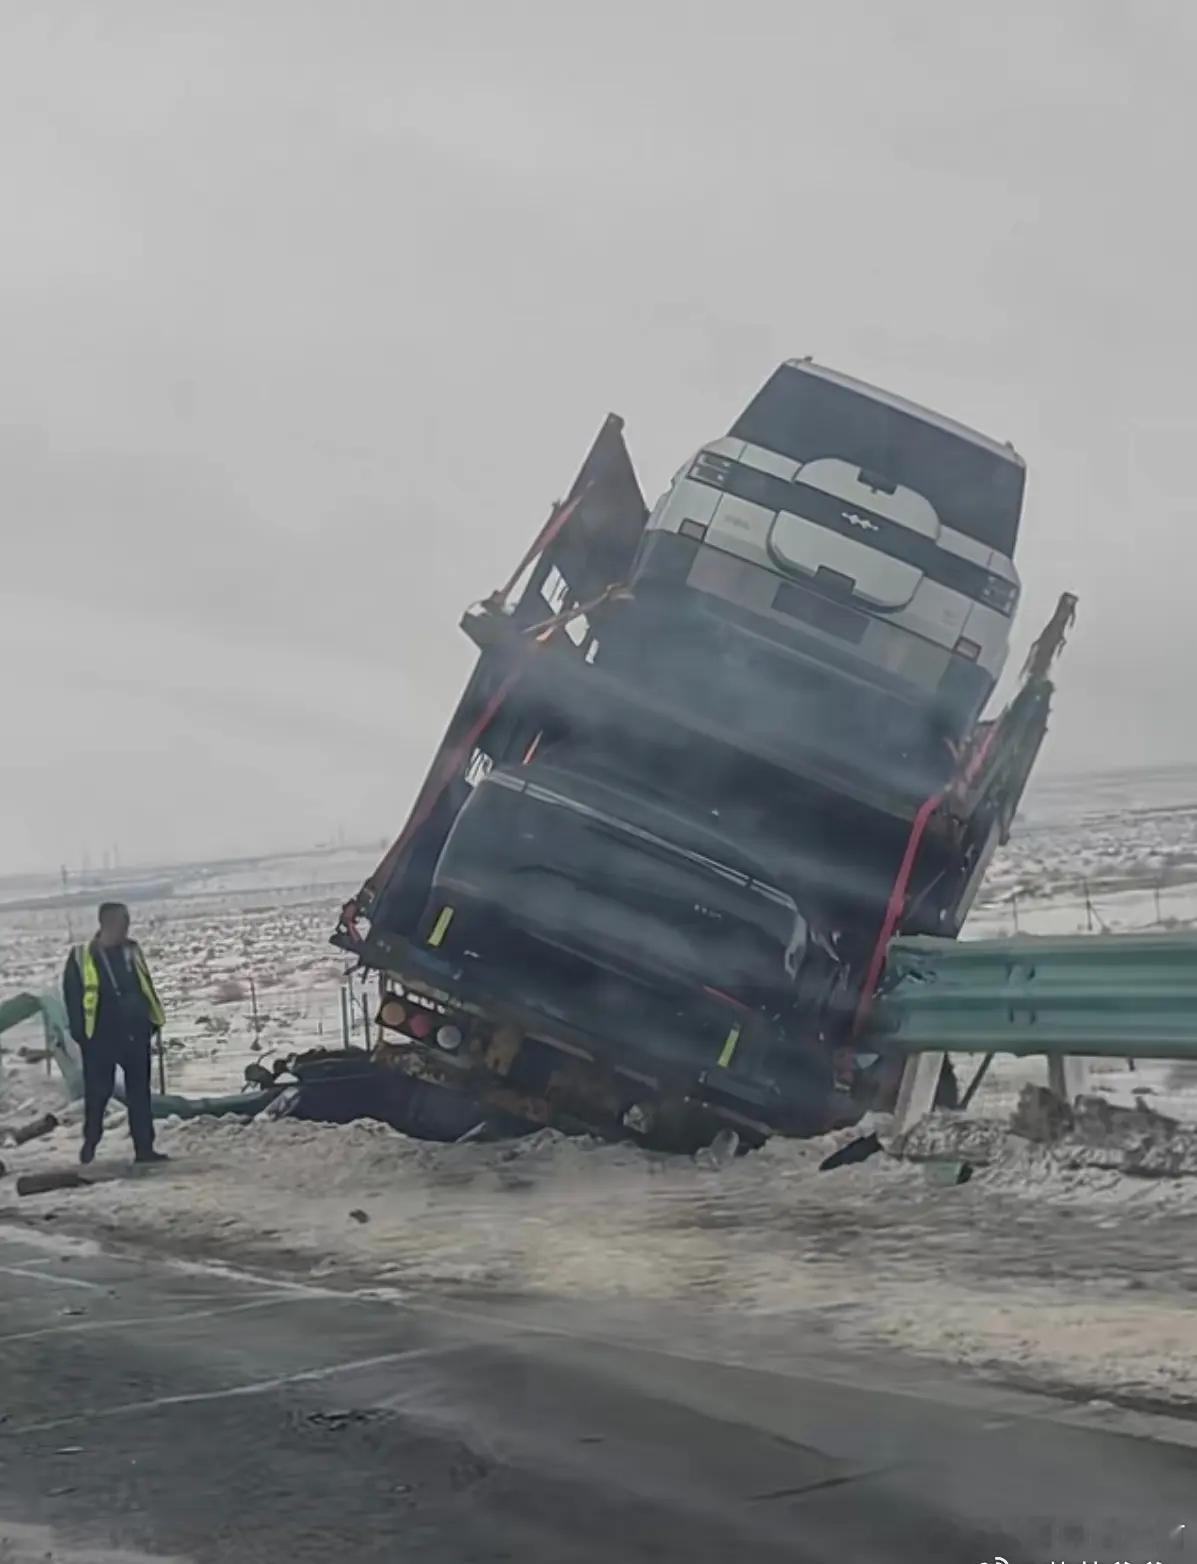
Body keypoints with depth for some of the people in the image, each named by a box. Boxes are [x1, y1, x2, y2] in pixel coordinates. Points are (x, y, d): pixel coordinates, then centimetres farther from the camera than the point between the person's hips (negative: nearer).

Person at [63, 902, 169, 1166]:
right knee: (98, 1093, 2)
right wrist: (81, 1034, -9)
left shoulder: (131, 951, 8)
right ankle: (90, 1143, 20)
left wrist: (152, 1020, 8)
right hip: (100, 1038, -4)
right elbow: (72, 997, -5)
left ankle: (144, 1147, 9)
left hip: (135, 1035, 4)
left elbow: (146, 987, 14)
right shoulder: (82, 958, -6)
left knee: (139, 1092, 5)